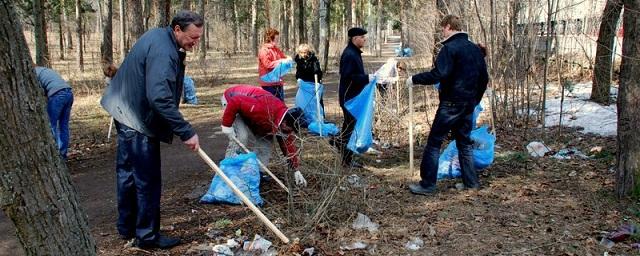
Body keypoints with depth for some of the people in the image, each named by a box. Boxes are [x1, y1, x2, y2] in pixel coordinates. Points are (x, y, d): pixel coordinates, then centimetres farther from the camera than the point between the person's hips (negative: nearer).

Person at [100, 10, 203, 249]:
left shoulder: (157, 36, 7)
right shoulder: (163, 52, -25)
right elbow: (160, 98, -34)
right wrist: (186, 132, -31)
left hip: (125, 111, 11)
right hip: (139, 120, -11)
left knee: (128, 173, 18)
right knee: (148, 180, -2)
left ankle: (127, 227, 32)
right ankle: (147, 235, 8)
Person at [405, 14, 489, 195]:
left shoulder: (450, 48, -12)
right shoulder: (475, 49, 13)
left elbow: (437, 74, -24)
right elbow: (484, 78, 16)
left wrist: (414, 79, -13)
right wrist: (475, 99, 24)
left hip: (451, 103, -8)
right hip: (468, 105, 8)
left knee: (434, 142, -2)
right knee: (464, 142, 16)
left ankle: (428, 184, -2)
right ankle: (471, 182, 17)